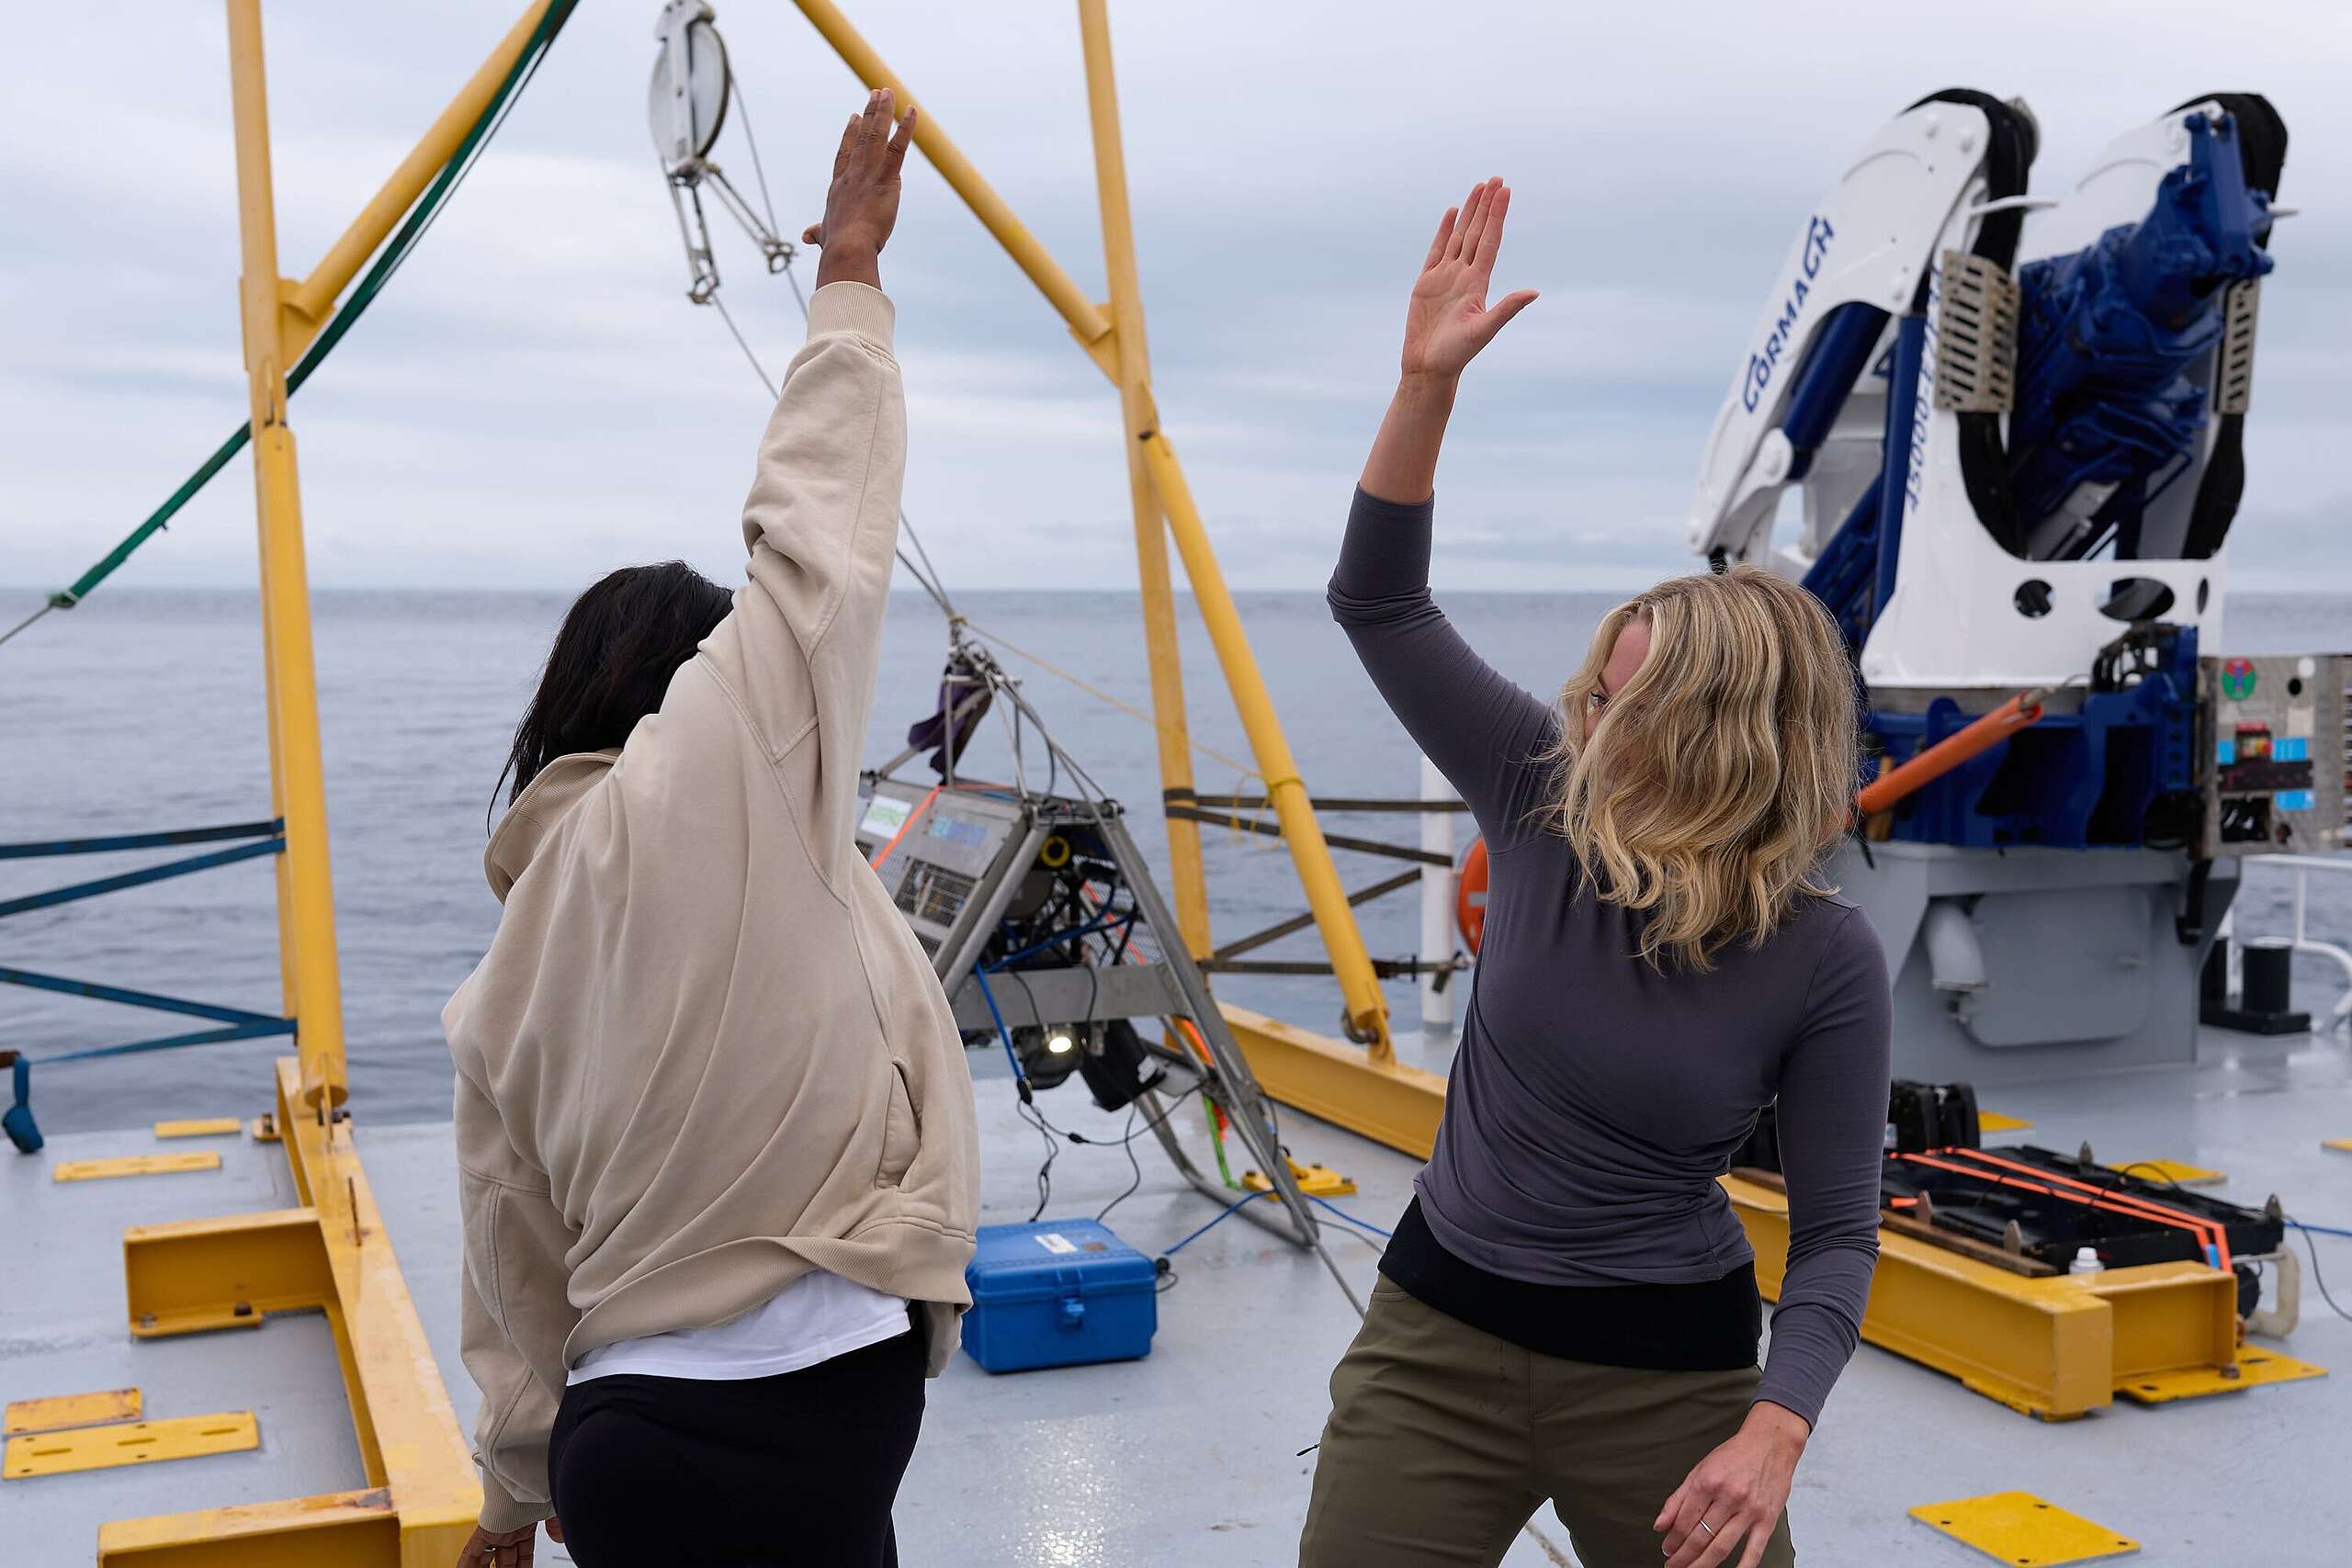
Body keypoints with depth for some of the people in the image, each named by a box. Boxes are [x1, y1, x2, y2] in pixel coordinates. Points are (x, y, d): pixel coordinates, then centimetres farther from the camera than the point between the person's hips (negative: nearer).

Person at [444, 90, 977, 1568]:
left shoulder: (510, 981, 13)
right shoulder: (714, 782, -7)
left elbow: (518, 1257, 17)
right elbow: (819, 526, -4)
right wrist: (850, 276, 9)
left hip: (628, 1441, 8)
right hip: (800, 1411, -8)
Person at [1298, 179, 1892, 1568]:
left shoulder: (1826, 960, -15)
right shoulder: (1544, 801, -8)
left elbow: (1837, 1233, -9)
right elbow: (1380, 606, -8)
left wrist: (1775, 1431, -24)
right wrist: (1430, 381, -18)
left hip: (1662, 1372, -2)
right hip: (1437, 1332, 3)